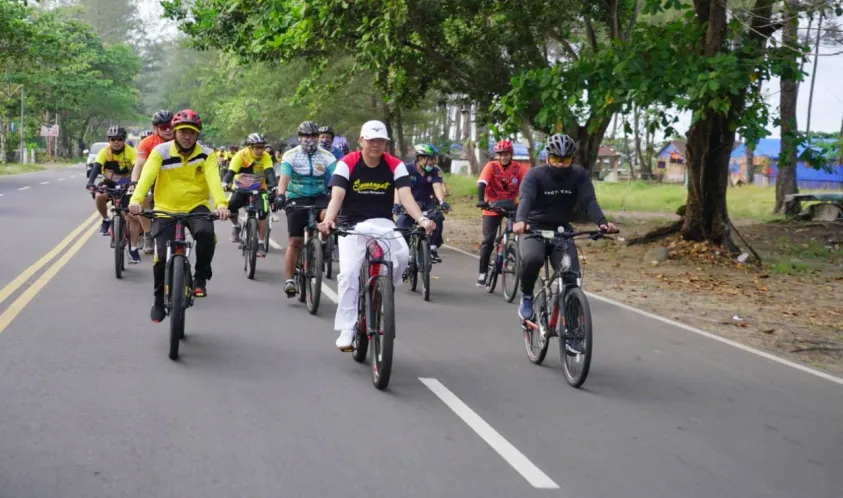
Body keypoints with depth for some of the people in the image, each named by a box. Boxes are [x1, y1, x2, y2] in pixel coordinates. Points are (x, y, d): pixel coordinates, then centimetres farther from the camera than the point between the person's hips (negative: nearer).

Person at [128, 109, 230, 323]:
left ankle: (200, 277, -8)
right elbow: (147, 175, -23)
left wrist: (221, 204, -42)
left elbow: (213, 179, -23)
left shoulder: (206, 154, -7)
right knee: (162, 257, -8)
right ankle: (159, 301, 17)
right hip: (166, 209, 0)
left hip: (196, 206, 0)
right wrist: (136, 199, -42)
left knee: (206, 233, -32)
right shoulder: (160, 152, -8)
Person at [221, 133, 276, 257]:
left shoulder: (265, 157, -18)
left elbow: (269, 172, -31)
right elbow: (231, 172, -31)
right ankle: (236, 226, 5)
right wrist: (225, 183, -51)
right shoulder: (241, 155, -22)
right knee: (230, 207, -26)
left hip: (259, 190, 1)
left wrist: (273, 186, -50)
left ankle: (261, 243, -3)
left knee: (262, 214, -18)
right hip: (241, 189, -1)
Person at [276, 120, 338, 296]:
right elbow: (284, 177, -19)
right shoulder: (291, 155, -6)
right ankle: (289, 280, 4)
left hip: (319, 196, 1)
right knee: (295, 241, -4)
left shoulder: (327, 156, -4)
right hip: (297, 198, -1)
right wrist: (281, 195, -38)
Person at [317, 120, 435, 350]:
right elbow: (337, 196, -21)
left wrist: (421, 219, -35)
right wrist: (328, 219, -41)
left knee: (402, 254, -28)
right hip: (352, 225, -1)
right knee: (349, 273, -17)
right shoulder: (347, 164, -10)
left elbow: (406, 196, -16)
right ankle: (347, 329, -8)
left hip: (383, 224, 1)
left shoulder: (395, 166, -4)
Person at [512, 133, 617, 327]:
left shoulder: (579, 175, -6)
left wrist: (602, 222, -38)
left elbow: (589, 200, -18)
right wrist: (520, 221, -51)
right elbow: (526, 198, -30)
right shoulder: (535, 175, -13)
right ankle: (527, 297, -5)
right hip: (534, 229, -2)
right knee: (532, 259, -34)